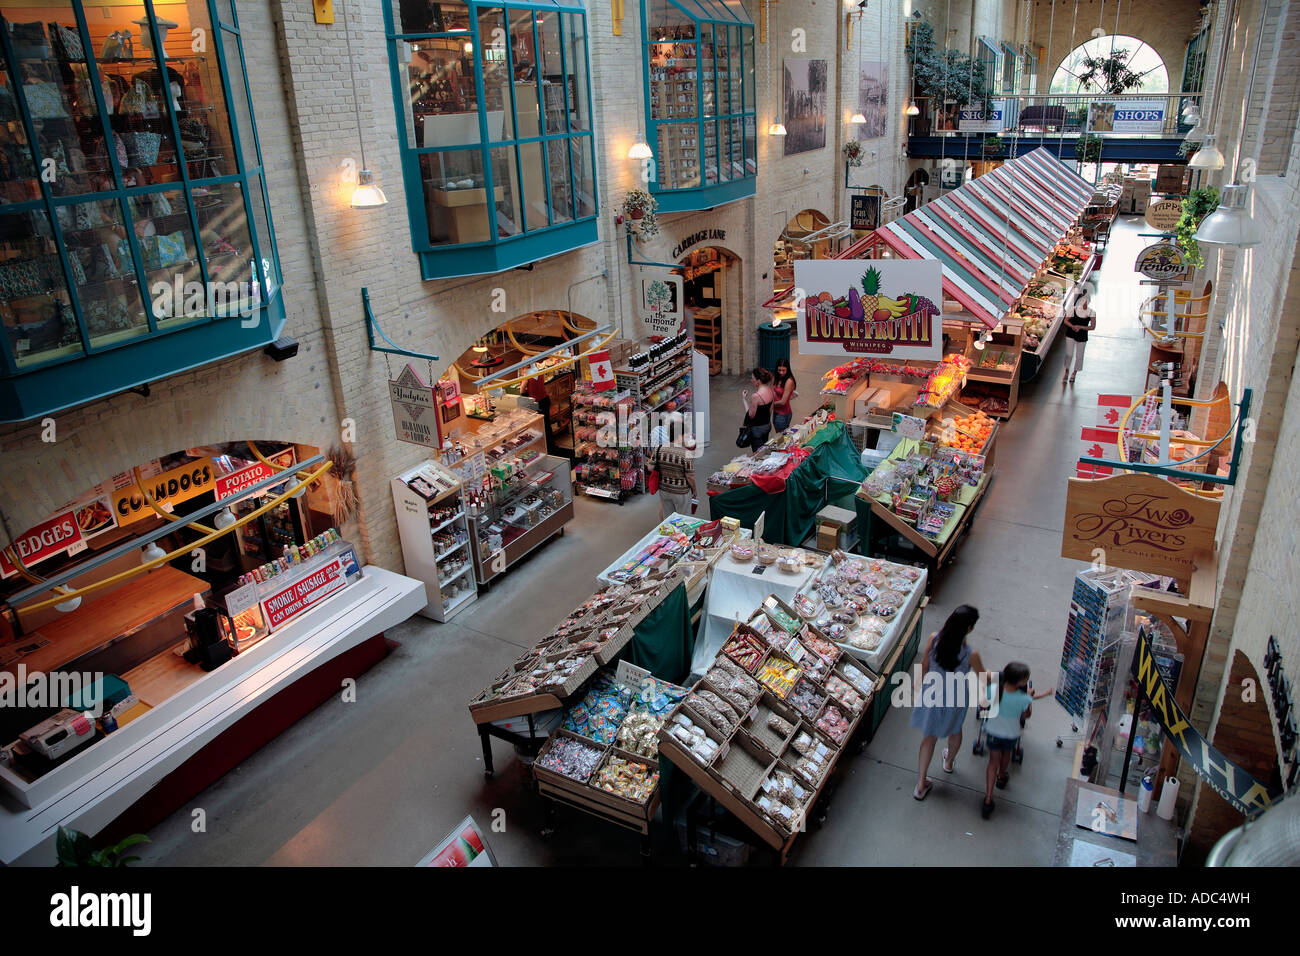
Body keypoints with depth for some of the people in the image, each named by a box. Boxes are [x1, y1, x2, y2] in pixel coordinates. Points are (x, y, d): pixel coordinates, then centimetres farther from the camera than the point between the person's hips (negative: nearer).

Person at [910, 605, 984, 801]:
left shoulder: (934, 639, -22)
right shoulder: (970, 654, -30)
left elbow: (924, 668, -7)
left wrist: (924, 688, 12)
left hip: (932, 695, 2)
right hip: (956, 699, -2)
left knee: (929, 737, 19)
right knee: (955, 729, 31)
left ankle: (921, 784, 25)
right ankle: (949, 762, 60)